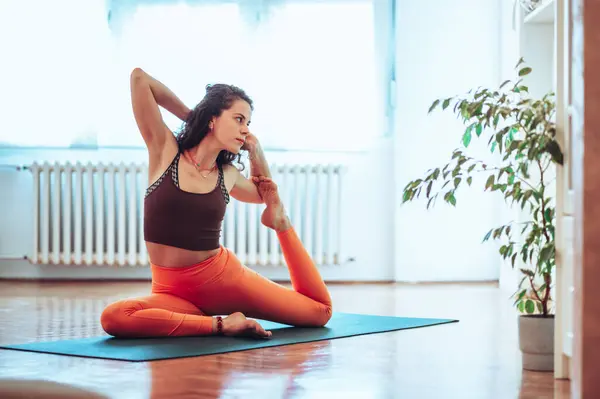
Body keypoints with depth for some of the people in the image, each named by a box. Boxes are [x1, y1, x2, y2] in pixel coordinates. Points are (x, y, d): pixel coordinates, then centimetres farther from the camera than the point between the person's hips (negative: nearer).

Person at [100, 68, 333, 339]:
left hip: (224, 276, 2)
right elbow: (139, 77, -9)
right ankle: (218, 324, -27)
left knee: (321, 310, 2)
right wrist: (190, 115, 0)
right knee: (113, 318, -34)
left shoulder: (227, 174, 5)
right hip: (172, 291, -2)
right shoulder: (165, 151, -4)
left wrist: (255, 151, 12)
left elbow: (264, 195, 28)